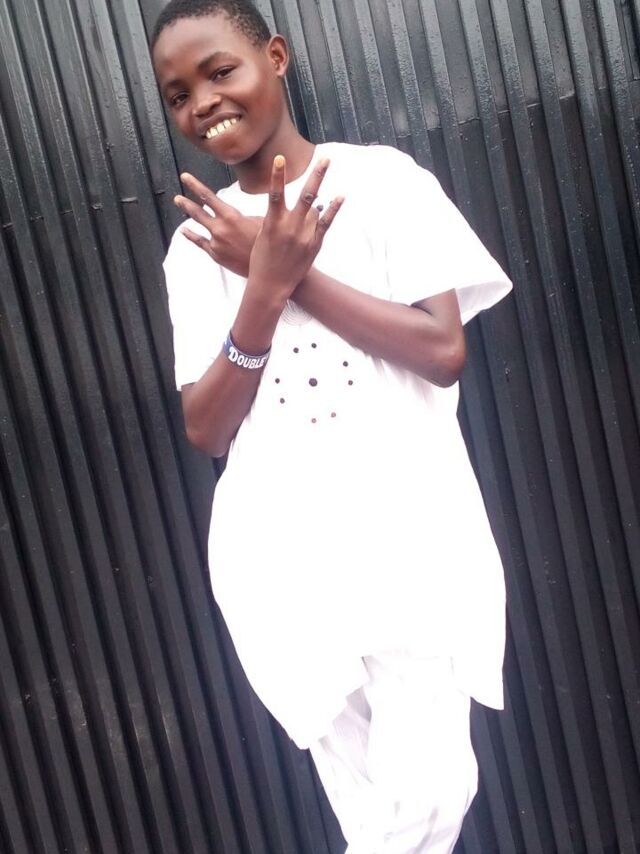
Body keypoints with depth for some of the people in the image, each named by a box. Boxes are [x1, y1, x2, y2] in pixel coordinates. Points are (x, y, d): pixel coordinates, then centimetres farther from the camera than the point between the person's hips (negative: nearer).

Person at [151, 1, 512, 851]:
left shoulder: (379, 178, 2)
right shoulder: (199, 247, 7)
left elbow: (445, 352, -7)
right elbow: (206, 429, 0)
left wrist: (293, 274, -11)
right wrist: (265, 288, -13)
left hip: (405, 534, -1)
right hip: (282, 558, 2)